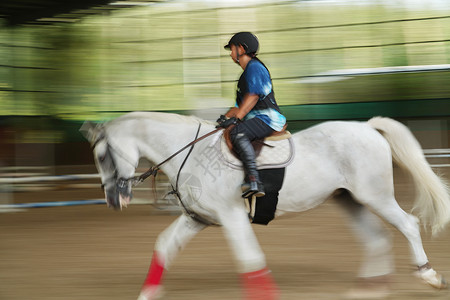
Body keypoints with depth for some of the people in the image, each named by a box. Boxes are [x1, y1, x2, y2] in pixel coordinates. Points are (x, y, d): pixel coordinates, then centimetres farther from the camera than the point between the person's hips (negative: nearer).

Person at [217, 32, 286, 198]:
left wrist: (236, 119, -24)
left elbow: (253, 97, -18)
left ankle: (254, 180, -40)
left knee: (237, 132, -31)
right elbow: (241, 104, 27)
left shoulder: (255, 67, -6)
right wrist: (225, 118, 12)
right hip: (255, 119, 11)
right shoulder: (246, 72, 26)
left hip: (267, 117, -11)